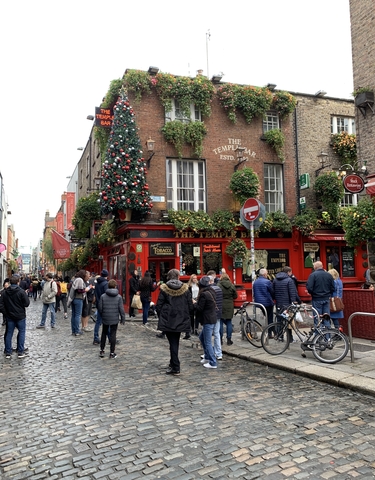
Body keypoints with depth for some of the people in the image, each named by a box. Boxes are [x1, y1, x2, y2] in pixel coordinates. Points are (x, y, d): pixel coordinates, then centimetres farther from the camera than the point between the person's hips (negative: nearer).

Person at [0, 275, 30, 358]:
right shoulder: (21, 291, -14)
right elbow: (27, 303, -13)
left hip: (9, 316, 4)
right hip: (20, 316, -4)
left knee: (9, 333, 11)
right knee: (21, 332, 8)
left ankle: (8, 352, 15)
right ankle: (20, 352, 8)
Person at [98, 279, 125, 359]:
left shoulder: (103, 296, -5)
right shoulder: (119, 297, -7)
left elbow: (100, 308, -3)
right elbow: (121, 309, -7)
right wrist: (123, 319, 3)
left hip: (105, 319, 1)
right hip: (115, 319, -1)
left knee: (104, 334, 17)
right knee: (113, 335, 5)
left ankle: (102, 351, 22)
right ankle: (112, 353, 9)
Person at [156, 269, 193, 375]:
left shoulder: (164, 289, -7)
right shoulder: (185, 289, -2)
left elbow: (158, 306, -7)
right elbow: (190, 306, -1)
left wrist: (161, 317, 8)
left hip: (168, 321, -2)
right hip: (181, 321, 3)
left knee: (173, 343, 3)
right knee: (175, 342, 17)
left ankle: (175, 368, 3)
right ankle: (173, 365, 29)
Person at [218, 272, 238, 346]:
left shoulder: (218, 285, -11)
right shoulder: (232, 285, 1)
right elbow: (235, 296, 5)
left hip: (220, 306, -3)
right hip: (229, 306, 3)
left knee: (220, 322, 5)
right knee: (229, 323, 10)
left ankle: (220, 339, 9)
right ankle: (229, 339, 12)